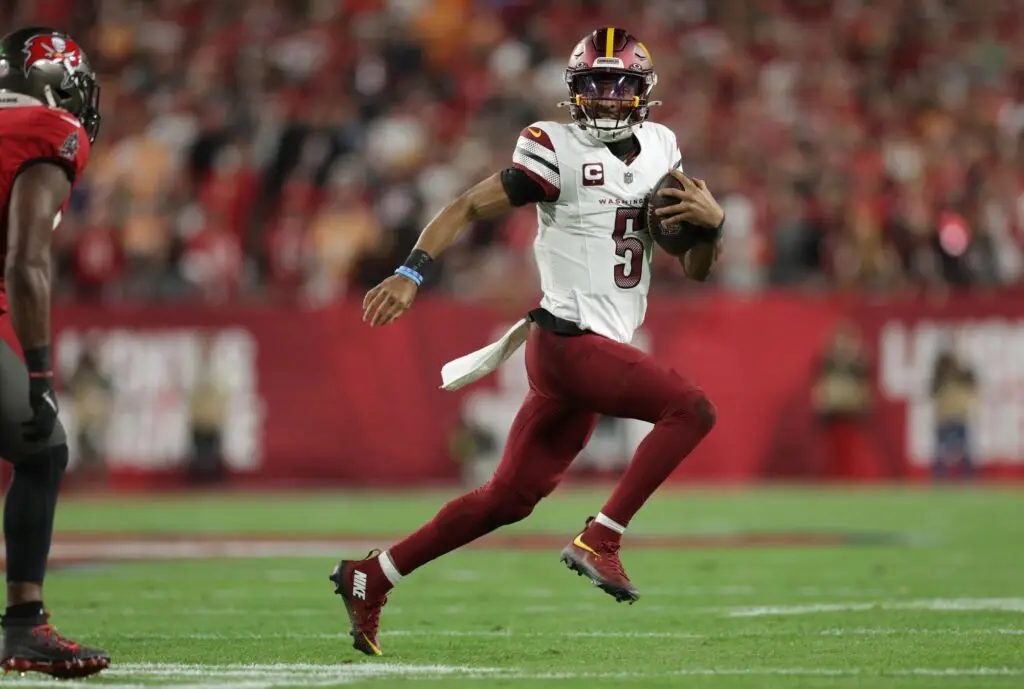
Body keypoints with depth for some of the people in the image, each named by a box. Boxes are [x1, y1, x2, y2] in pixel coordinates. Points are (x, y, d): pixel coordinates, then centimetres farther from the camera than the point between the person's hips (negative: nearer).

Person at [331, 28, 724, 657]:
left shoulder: (661, 150, 14)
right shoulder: (557, 151, -7)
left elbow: (697, 268, 16)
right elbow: (469, 208, -5)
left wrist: (713, 224, -5)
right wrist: (411, 274, -17)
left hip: (601, 348, 7)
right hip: (570, 340, -7)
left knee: (509, 499, 10)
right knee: (692, 410, -20)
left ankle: (371, 577, 18)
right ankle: (600, 539, -17)